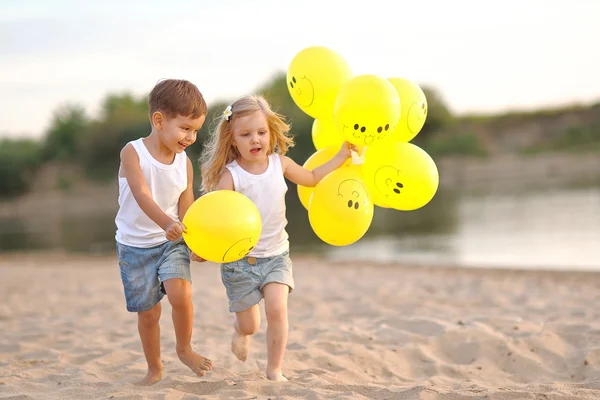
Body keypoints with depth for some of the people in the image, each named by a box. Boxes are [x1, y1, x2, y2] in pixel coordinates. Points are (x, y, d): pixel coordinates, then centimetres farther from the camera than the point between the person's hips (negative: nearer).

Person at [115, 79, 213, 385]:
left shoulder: (185, 163, -3)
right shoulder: (133, 153, -16)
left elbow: (186, 209, -2)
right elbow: (142, 195, -31)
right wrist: (165, 223, -49)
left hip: (172, 243, 2)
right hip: (135, 245, -2)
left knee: (181, 293, -22)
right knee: (148, 313, 5)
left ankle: (184, 349, 4)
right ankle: (154, 368, 27)